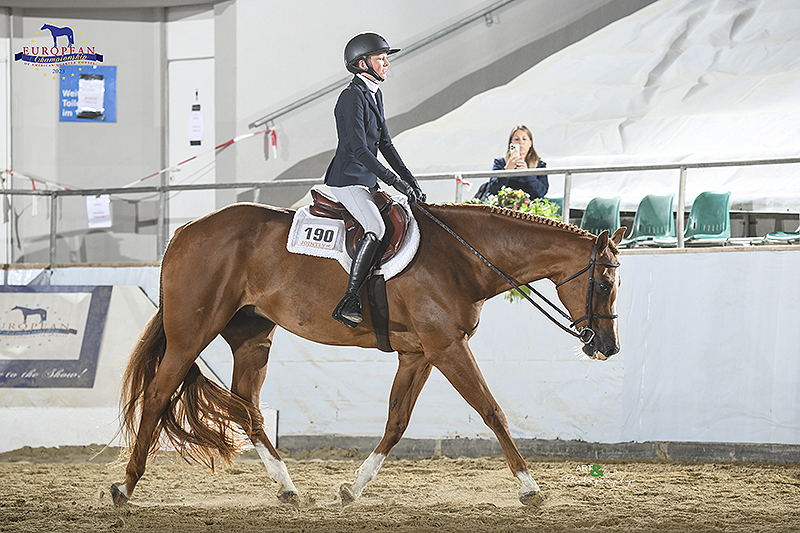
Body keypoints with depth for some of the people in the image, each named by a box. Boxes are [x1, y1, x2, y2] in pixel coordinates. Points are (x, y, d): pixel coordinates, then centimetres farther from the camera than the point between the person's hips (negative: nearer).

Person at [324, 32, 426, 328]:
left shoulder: (375, 95, 15)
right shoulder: (353, 96, -15)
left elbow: (385, 144, 19)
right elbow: (358, 148, -22)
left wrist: (410, 181, 12)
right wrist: (393, 180, -24)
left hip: (368, 180, 10)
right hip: (347, 179, -10)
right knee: (376, 229, -27)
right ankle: (349, 302, -30)